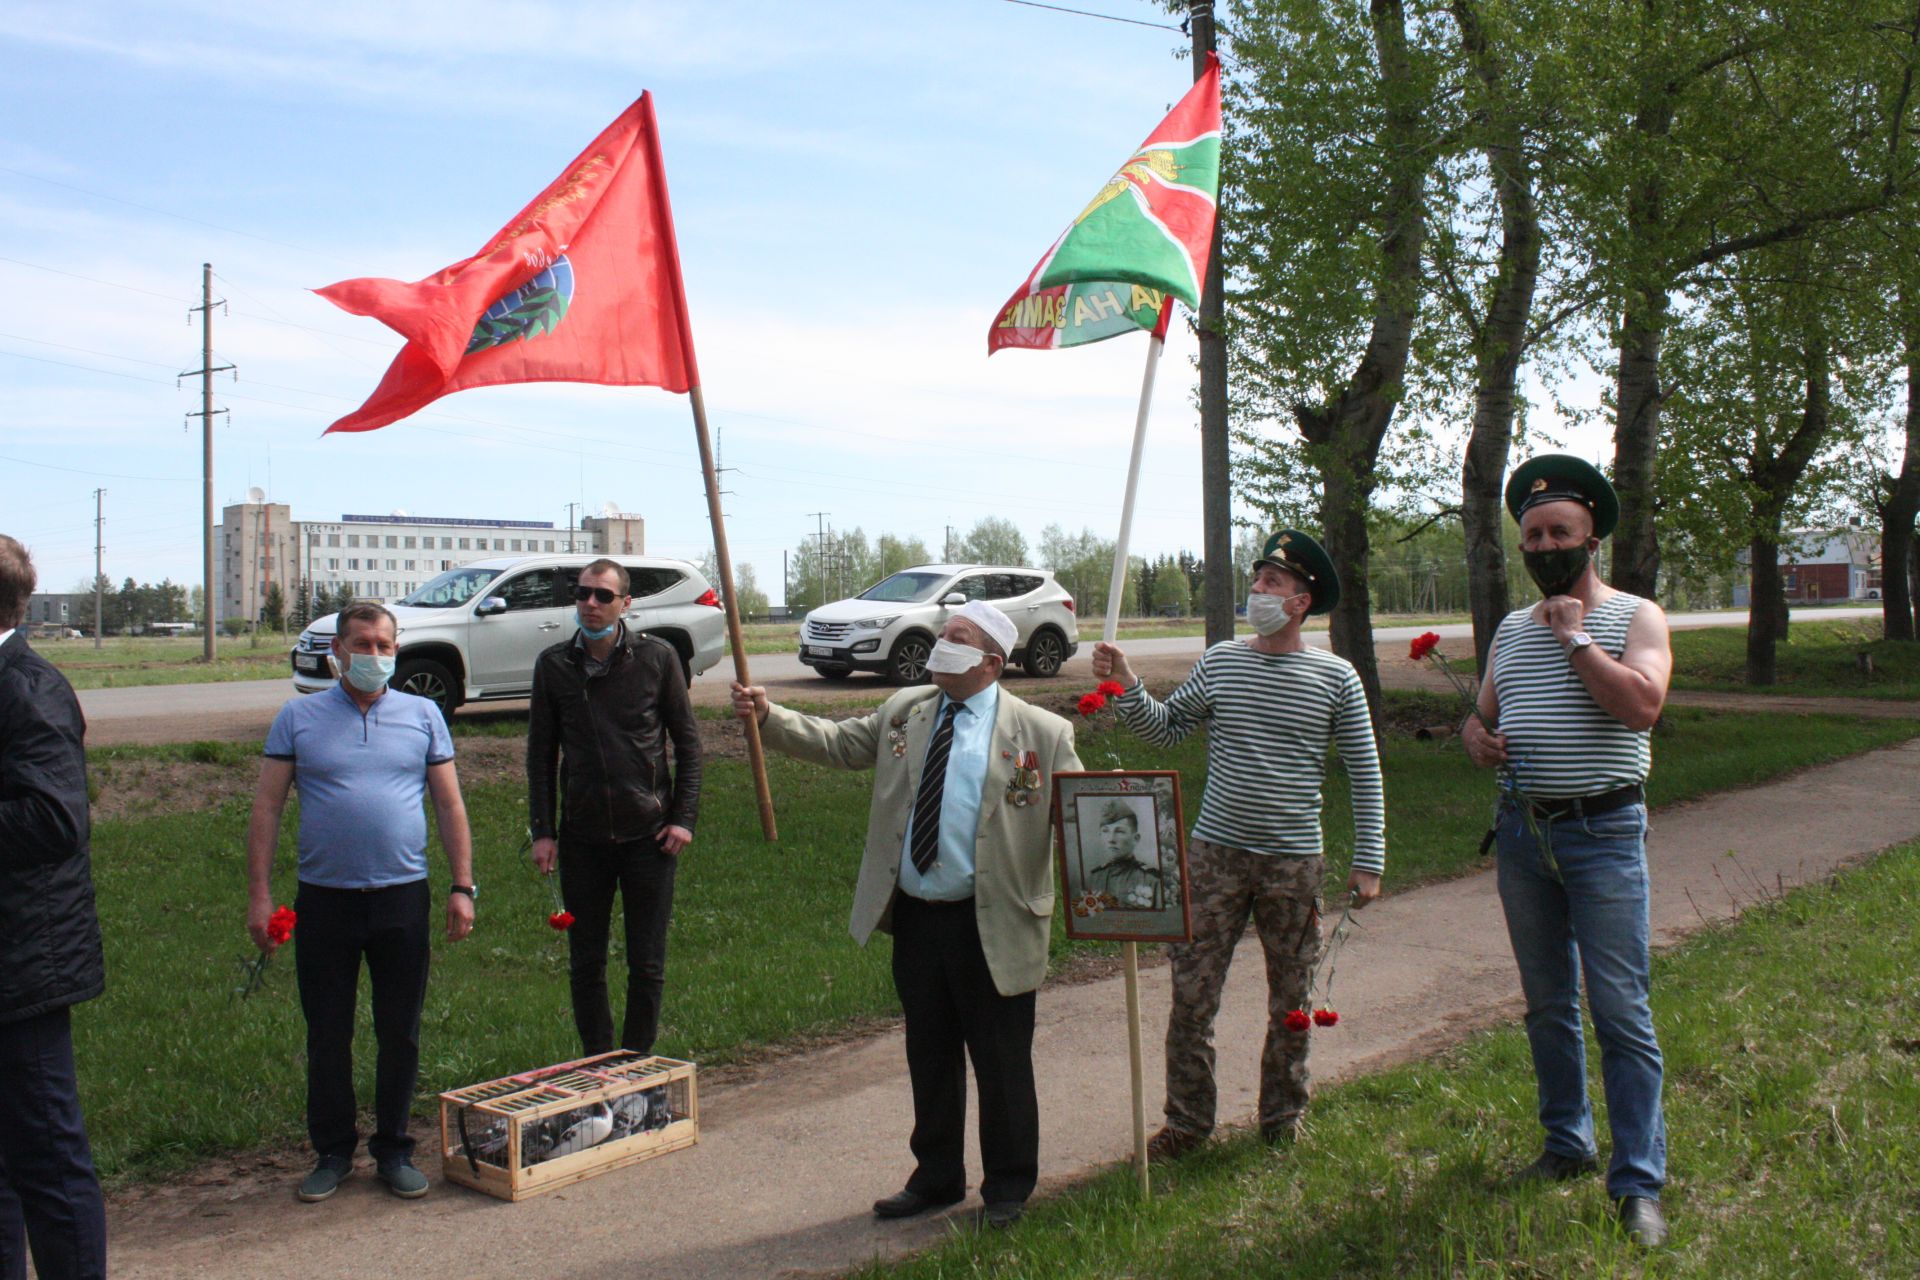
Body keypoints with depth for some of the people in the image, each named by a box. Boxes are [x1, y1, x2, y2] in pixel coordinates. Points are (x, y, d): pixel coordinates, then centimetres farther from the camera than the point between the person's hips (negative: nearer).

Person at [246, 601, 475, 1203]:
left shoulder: (422, 715, 6)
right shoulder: (298, 718, 4)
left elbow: (450, 806, 7)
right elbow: (266, 809, 3)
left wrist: (462, 887, 1)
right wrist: (259, 893, -4)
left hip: (403, 897, 1)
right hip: (324, 899, 0)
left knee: (400, 1033, 8)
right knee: (327, 1034, 8)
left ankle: (393, 1149, 22)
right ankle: (332, 1150, 24)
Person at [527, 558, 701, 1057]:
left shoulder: (657, 657, -4)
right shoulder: (554, 664, 2)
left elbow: (688, 743, 2)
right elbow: (540, 753, 7)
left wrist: (683, 818, -5)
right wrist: (542, 830, 1)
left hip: (648, 834, -2)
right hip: (581, 837, 2)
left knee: (647, 965, 6)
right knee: (585, 965, 10)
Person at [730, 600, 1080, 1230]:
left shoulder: (1041, 733, -6)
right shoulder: (904, 711, 8)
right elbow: (835, 741, 10)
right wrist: (768, 716, -2)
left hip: (991, 925, -4)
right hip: (915, 918, 5)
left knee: (1001, 1059, 7)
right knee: (929, 1055, 18)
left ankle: (1007, 1187, 27)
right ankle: (937, 1178, 35)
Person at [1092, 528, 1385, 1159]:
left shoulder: (1336, 678, -3)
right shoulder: (1220, 662, 2)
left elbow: (1365, 773, 2)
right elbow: (1165, 728, 8)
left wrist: (1368, 862, -1)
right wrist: (1125, 686, -9)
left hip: (1295, 863, -1)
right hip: (1216, 853, 1)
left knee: (1290, 1001, 12)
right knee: (1191, 994, 2)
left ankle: (1284, 1117, 31)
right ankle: (1187, 1119, 18)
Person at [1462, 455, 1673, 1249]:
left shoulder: (1635, 618, -1)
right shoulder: (1511, 631, 15)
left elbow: (1642, 705, -19)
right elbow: (1482, 714, 20)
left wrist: (1576, 639, -13)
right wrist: (1475, 736, -3)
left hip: (1603, 833, -5)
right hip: (1521, 829, 5)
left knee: (1621, 1010, -6)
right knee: (1547, 1003, 14)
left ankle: (1637, 1182, 1)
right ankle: (1567, 1144, 28)